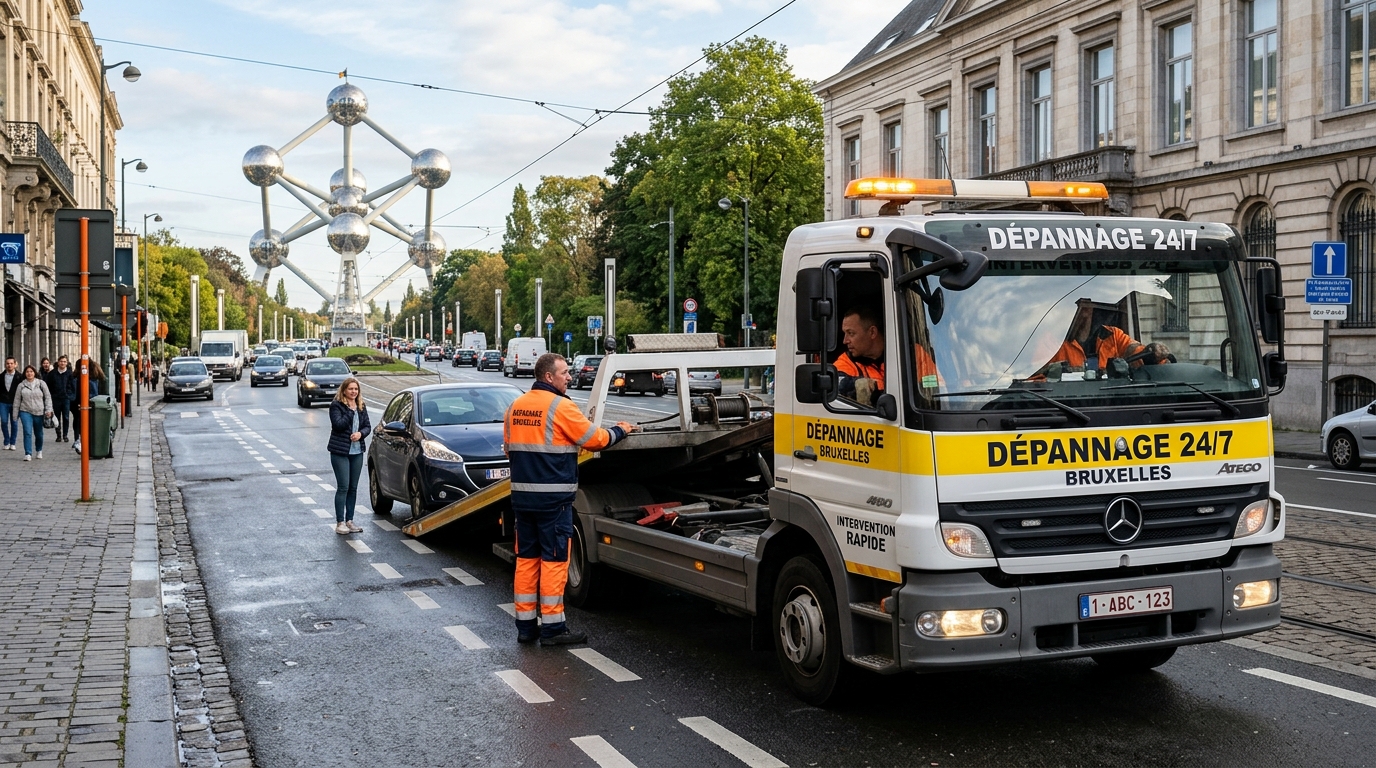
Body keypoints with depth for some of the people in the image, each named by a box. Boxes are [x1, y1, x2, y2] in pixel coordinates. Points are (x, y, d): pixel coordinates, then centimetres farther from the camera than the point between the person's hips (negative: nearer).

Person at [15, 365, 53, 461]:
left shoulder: (41, 383, 2)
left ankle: (39, 450, 33)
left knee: (39, 434, 10)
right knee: (27, 432, -13)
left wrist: (48, 409, -7)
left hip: (39, 413, 0)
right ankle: (28, 454, -12)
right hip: (25, 412, 0)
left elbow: (48, 397, 2)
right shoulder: (21, 385, 4)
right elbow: (17, 400, 7)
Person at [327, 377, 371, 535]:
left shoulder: (361, 407, 10)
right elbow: (338, 425, -19)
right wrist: (351, 412, -18)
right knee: (343, 487, -6)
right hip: (340, 451, -5)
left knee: (353, 488, 9)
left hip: (357, 451, 5)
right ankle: (340, 522, -1)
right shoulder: (336, 405, -7)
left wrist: (361, 433, -10)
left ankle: (349, 520, 16)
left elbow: (368, 426, 10)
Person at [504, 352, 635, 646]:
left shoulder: (515, 407, 9)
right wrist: (619, 430, 10)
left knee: (526, 559, 11)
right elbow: (595, 439, -7)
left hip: (521, 495, 7)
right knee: (554, 560, -1)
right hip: (553, 497, -7)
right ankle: (553, 627, 3)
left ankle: (525, 626, 15)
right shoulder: (560, 406, -13)